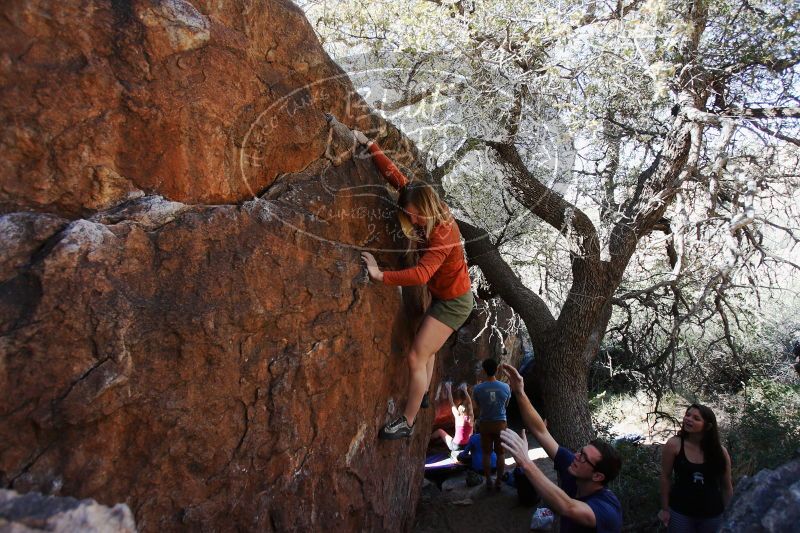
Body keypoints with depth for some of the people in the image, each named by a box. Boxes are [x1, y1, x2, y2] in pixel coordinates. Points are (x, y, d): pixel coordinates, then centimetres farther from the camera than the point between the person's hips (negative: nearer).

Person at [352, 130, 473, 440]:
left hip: (453, 302, -9)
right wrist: (370, 145, -8)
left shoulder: (441, 236, -31)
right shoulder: (431, 212, -8)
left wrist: (381, 276, -42)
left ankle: (407, 423, 0)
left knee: (416, 357, -11)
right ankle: (421, 397, 44)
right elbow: (396, 176, -5)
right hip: (444, 296, 9)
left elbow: (420, 274, -43)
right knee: (426, 351, 24)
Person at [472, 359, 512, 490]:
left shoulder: (477, 389, -14)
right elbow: (506, 405, 5)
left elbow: (478, 405, 2)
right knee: (501, 453, 13)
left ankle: (488, 481, 19)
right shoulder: (505, 387, -11)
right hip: (500, 423, 0)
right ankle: (499, 481, 20)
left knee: (486, 453, 13)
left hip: (485, 424, 0)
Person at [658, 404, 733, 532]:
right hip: (680, 512, -2)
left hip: (713, 514, 2)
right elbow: (666, 477, -5)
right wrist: (665, 509, -2)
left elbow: (727, 486, 4)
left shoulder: (719, 451, -7)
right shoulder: (673, 445, -13)